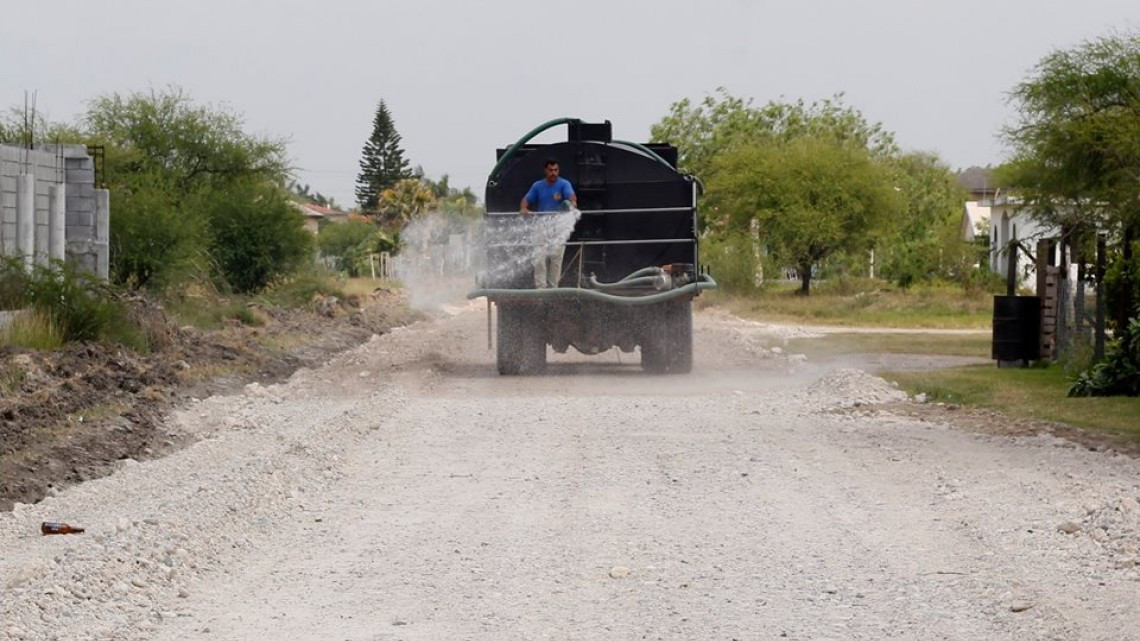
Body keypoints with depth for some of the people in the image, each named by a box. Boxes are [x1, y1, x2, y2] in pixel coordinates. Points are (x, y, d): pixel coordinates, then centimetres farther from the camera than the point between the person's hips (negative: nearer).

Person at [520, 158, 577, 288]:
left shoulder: (564, 184, -2)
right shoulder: (538, 186, 8)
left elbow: (571, 195, -21)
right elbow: (526, 199, 5)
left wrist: (573, 202, -45)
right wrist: (523, 208, -19)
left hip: (559, 224, -2)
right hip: (542, 223, 2)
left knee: (556, 255, -1)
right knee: (539, 256, -7)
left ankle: (553, 286, 8)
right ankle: (541, 286, -3)